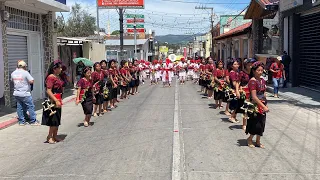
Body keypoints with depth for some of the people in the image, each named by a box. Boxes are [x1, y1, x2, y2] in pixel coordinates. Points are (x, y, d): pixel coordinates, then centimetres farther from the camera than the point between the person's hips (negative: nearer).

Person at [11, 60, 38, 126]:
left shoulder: (13, 73, 5)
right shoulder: (25, 73, -14)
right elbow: (32, 81, -17)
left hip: (16, 94, 7)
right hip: (25, 94, -6)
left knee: (19, 107, 12)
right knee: (30, 107, 3)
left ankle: (21, 121, 17)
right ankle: (33, 121, 7)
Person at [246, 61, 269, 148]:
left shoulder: (262, 80, 7)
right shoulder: (252, 81, -17)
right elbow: (254, 97, -21)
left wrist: (265, 105, 8)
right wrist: (263, 106, -22)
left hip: (262, 106, 7)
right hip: (255, 106, -7)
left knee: (261, 124, 13)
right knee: (255, 124, 1)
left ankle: (258, 141, 27)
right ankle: (249, 139, 23)